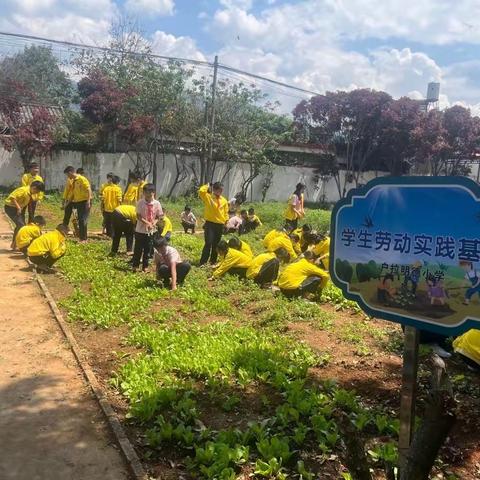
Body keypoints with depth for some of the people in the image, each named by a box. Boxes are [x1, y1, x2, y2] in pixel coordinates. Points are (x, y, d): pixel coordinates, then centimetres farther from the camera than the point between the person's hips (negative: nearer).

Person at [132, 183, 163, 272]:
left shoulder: (157, 203, -4)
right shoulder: (140, 202, -9)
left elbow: (159, 216, 2)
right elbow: (138, 216, -10)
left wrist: (154, 223, -17)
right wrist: (147, 223, -21)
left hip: (151, 231, 2)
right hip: (140, 230, -1)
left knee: (147, 250, 9)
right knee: (138, 249, 4)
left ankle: (145, 267, 20)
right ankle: (135, 266, 17)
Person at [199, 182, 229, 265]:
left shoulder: (224, 200, 9)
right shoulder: (208, 197, -2)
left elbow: (226, 212, 13)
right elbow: (201, 191, -19)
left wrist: (226, 221, 4)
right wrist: (207, 186, -3)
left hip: (220, 225, 4)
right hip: (210, 224, -4)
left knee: (216, 244, 10)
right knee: (208, 243, -13)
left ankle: (213, 262, 20)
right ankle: (203, 262, -8)